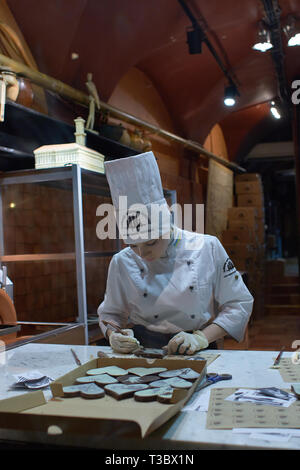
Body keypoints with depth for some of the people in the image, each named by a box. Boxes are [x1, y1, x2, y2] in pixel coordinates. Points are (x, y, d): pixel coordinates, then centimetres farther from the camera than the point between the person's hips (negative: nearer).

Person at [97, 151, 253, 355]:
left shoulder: (208, 249, -5)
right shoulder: (122, 262, 0)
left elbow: (239, 304, 1)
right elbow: (110, 313, 13)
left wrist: (202, 337, -12)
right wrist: (114, 334, -9)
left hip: (198, 355, 0)